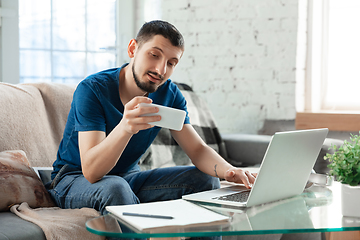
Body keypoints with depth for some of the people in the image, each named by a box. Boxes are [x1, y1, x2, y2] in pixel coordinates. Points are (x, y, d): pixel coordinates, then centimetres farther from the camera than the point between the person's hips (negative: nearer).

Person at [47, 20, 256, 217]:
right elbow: (90, 171, -33)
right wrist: (125, 128, -52)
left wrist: (228, 170, -31)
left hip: (128, 177, 5)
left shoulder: (169, 94, -5)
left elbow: (198, 149, -9)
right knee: (114, 187, -39)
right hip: (74, 181, -5)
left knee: (205, 180, -12)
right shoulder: (92, 90, -24)